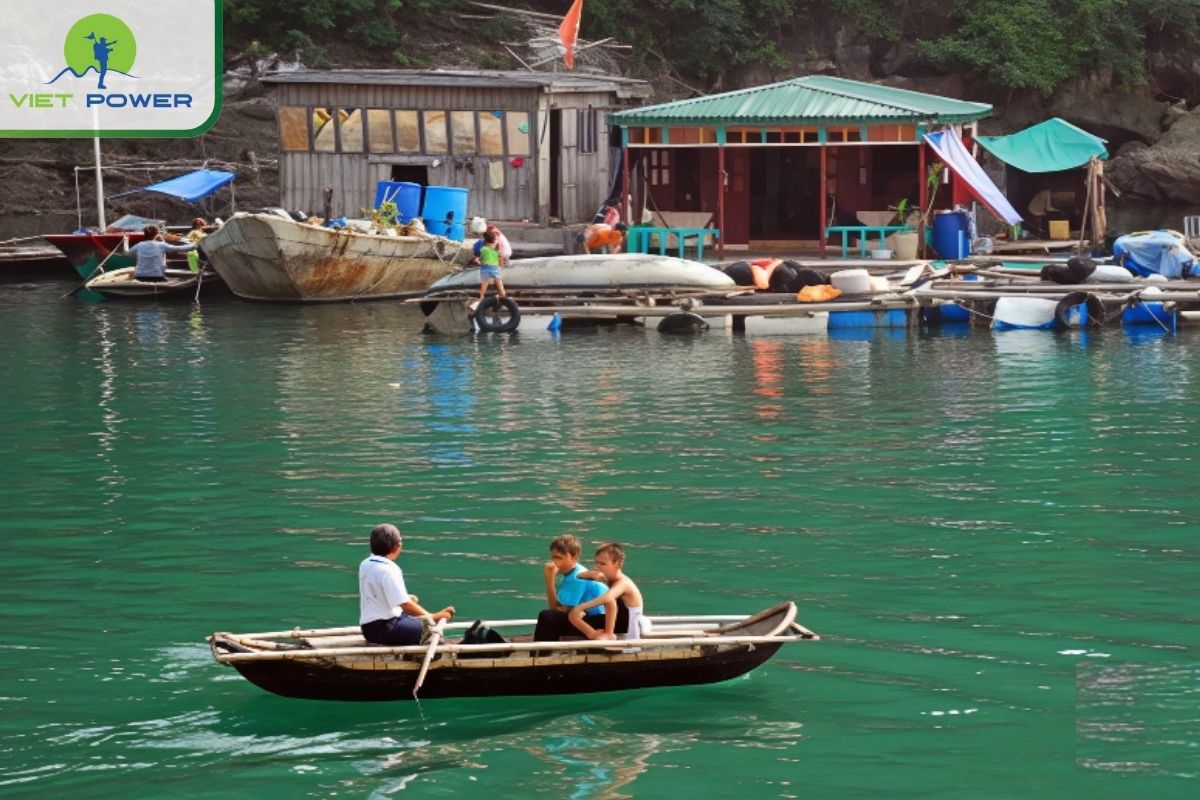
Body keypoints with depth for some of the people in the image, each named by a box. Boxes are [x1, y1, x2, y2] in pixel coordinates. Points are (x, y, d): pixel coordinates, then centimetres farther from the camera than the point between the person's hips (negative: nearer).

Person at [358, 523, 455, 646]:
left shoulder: (365, 564, 8)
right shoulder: (388, 570, -21)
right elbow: (405, 605, -25)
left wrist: (406, 598, 27)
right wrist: (433, 617, -20)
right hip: (382, 629, -10)